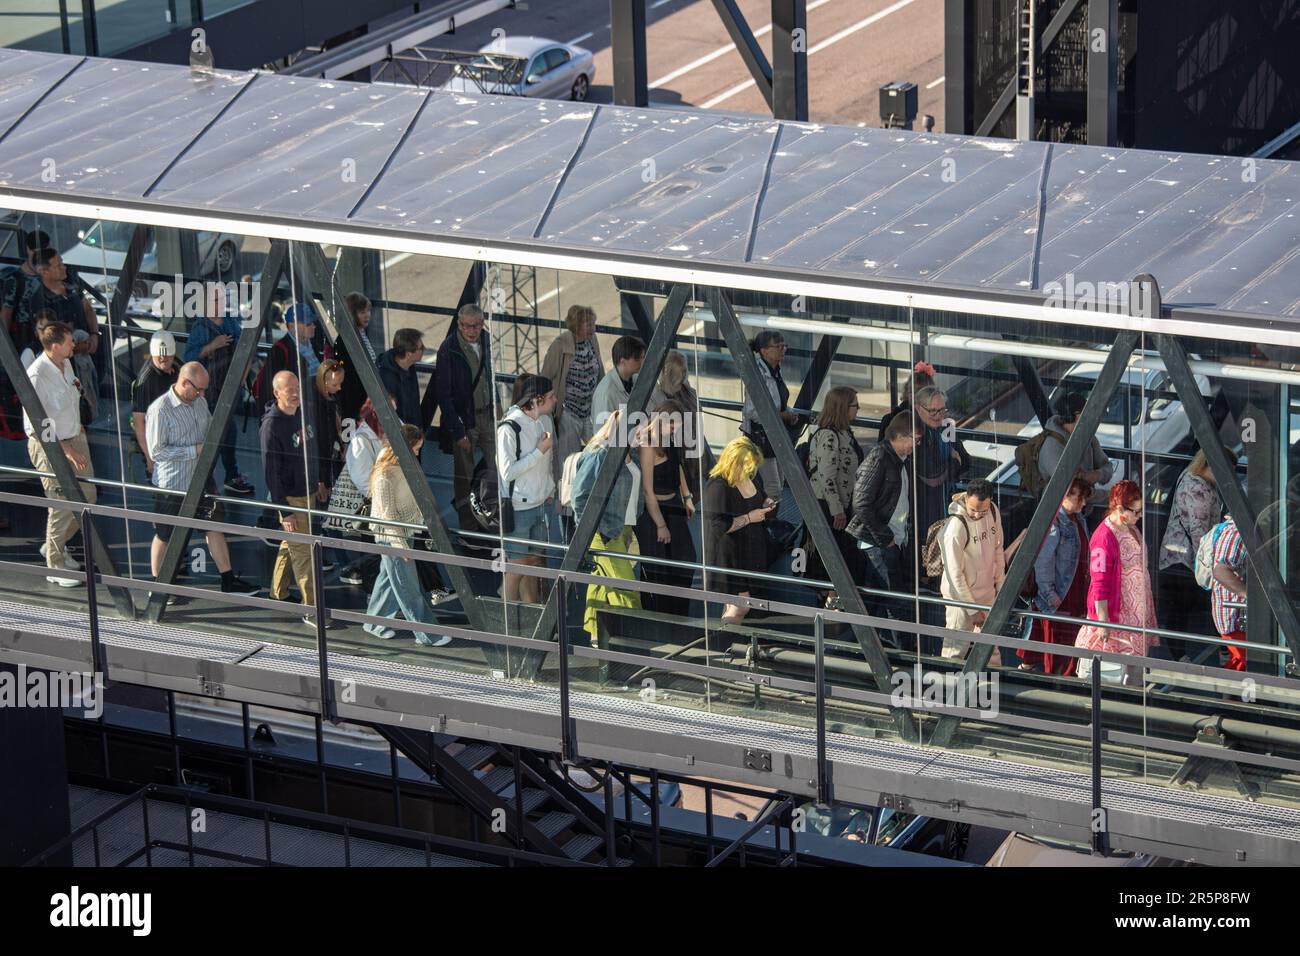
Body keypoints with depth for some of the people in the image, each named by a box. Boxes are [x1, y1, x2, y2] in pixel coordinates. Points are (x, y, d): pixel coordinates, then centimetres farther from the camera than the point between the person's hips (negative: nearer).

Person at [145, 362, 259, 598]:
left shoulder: (199, 402, 2)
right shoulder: (160, 410, -21)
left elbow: (211, 426, 21)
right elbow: (156, 451, -22)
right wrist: (195, 450, -23)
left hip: (201, 479, 6)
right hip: (171, 484, -6)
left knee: (214, 527, 9)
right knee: (164, 536, 8)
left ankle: (228, 581, 17)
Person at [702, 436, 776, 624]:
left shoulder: (752, 476, 0)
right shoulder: (717, 487, -25)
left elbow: (760, 494, 23)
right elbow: (718, 526, -27)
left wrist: (767, 502, 0)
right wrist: (749, 518, -24)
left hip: (753, 548, 8)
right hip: (731, 556, -8)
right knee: (741, 603, -4)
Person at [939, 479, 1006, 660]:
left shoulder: (993, 511, -7)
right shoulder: (956, 528, -29)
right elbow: (955, 574, -23)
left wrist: (1000, 584, 11)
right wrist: (972, 609, -18)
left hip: (987, 591, 7)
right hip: (961, 595, -7)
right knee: (957, 647, 1)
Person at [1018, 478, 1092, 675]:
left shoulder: (1079, 521, 11)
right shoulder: (1054, 522, -17)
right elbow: (1042, 561, -19)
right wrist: (1050, 594, -19)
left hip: (1075, 595, 9)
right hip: (1057, 598, -9)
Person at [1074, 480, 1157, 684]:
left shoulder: (1130, 528, 6)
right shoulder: (1105, 537, -23)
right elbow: (1100, 583, -22)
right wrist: (1102, 621, -22)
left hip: (1134, 612, 9)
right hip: (1113, 613, -9)